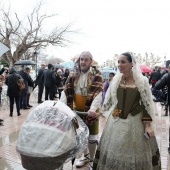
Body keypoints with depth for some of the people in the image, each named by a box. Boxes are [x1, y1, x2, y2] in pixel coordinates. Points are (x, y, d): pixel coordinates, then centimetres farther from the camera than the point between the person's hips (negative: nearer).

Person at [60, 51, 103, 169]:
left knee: (91, 136, 6)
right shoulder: (73, 75, 3)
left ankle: (92, 159, 28)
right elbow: (66, 91, -5)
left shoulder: (96, 75, -9)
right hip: (77, 110, 4)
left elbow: (98, 93, -22)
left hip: (90, 111, -4)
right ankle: (86, 156, 38)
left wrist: (93, 108, -37)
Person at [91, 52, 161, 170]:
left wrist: (148, 125, -10)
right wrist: (100, 112, 11)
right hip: (116, 120, 3)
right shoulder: (116, 79, 1)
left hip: (135, 121, -3)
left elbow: (147, 104, -7)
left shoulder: (142, 80, -8)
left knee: (133, 152, 10)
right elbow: (109, 99, 10)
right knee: (114, 150, 14)